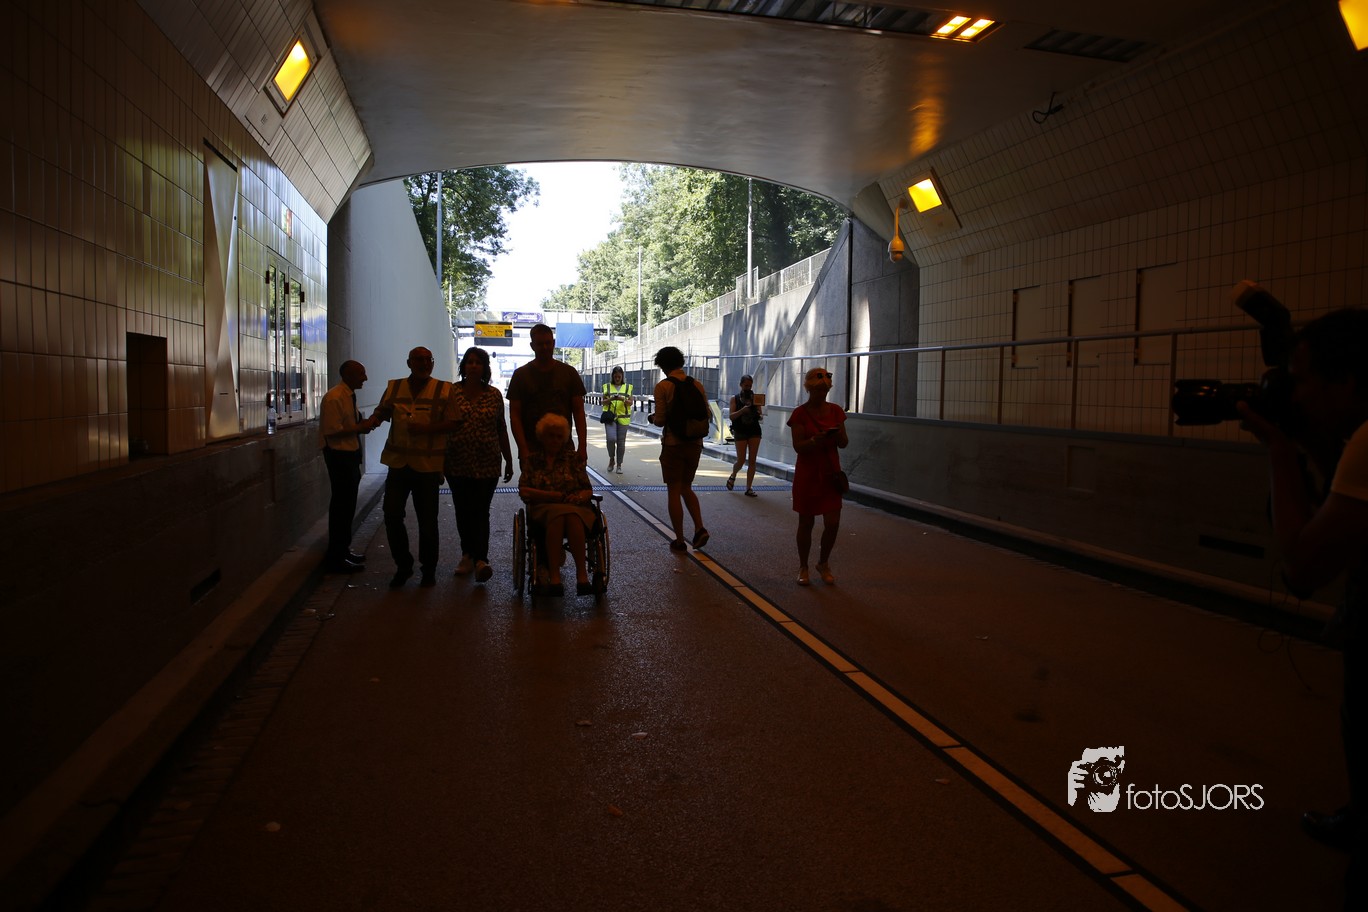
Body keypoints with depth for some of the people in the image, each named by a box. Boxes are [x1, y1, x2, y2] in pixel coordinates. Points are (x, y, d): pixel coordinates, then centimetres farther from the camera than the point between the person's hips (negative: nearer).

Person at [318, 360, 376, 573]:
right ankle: (336, 558, 2)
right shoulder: (334, 398, -17)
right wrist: (360, 428, -17)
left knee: (347, 504, 17)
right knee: (342, 505, -5)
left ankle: (343, 549, 29)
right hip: (339, 455, -10)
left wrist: (363, 425, 4)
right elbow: (332, 431, -23)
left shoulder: (349, 396, 13)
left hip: (350, 453, 10)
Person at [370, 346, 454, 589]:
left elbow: (452, 423, -5)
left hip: (428, 465, -3)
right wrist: (373, 420, -4)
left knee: (427, 520, 5)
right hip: (398, 462, 3)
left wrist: (426, 428, -19)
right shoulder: (394, 387, 8)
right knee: (392, 515, 0)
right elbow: (381, 411, 18)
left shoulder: (444, 390, -1)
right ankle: (403, 566, 19)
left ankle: (429, 569, 22)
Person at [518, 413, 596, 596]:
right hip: (542, 510, -1)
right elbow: (524, 491, 4)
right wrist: (555, 496, -7)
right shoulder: (532, 459, 14)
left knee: (572, 517, -37)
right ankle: (553, 575, -43)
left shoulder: (572, 458, 17)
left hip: (575, 508, 1)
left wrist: (578, 498, -10)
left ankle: (582, 574, -41)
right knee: (557, 513, -38)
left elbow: (588, 490, 14)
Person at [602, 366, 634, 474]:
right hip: (610, 416, -1)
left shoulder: (627, 387, 8)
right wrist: (611, 399, -16)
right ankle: (611, 459, 9)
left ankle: (619, 465, 13)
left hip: (623, 418, 1)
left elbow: (630, 402, 2)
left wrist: (622, 399, -18)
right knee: (611, 439, -16)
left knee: (621, 442, 2)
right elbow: (603, 402, 5)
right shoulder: (607, 386, 8)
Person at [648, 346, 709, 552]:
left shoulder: (663, 386, -10)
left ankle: (679, 540, 8)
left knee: (674, 491, 5)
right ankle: (699, 529, 3)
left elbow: (660, 421, -12)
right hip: (695, 444, 5)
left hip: (673, 444, -5)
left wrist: (652, 418, 10)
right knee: (686, 488, 19)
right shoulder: (697, 385, 3)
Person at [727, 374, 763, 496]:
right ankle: (733, 476, 30)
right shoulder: (735, 398, 3)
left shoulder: (755, 397, 7)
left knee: (752, 460, -2)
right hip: (740, 431, -2)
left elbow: (760, 415, 5)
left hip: (754, 431, 2)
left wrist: (758, 414, -18)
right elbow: (731, 416, -6)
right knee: (741, 460, -2)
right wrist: (742, 410, -22)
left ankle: (749, 488, 3)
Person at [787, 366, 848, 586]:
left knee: (833, 523, 0)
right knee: (806, 522, 5)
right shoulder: (800, 413, -7)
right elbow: (798, 446, -13)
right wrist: (816, 440, -30)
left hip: (830, 472, 3)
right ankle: (803, 568, 21)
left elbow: (844, 444, 6)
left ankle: (823, 563, 23)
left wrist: (838, 436, -16)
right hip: (807, 474, -3)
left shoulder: (836, 411, 4)